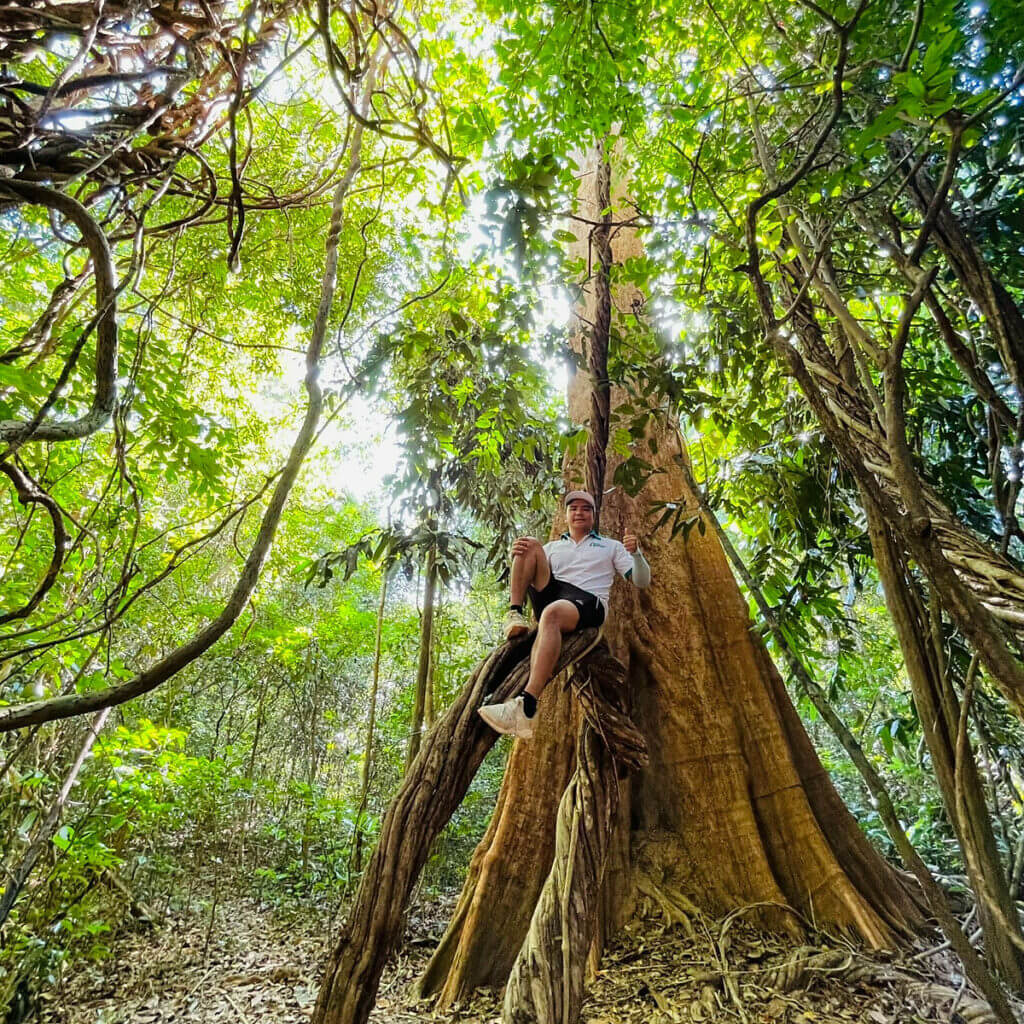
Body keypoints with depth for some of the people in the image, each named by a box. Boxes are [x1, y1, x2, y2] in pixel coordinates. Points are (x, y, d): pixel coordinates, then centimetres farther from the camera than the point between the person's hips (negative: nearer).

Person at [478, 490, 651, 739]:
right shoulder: (553, 546, 31)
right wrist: (517, 556, -2)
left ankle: (526, 707, -55)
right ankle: (515, 615, -23)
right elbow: (525, 578, 21)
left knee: (552, 612, -41)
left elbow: (642, 581, 16)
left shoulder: (610, 546, 26)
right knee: (531, 544, -10)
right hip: (549, 596, 4)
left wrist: (636, 553, -6)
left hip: (588, 602, -4)